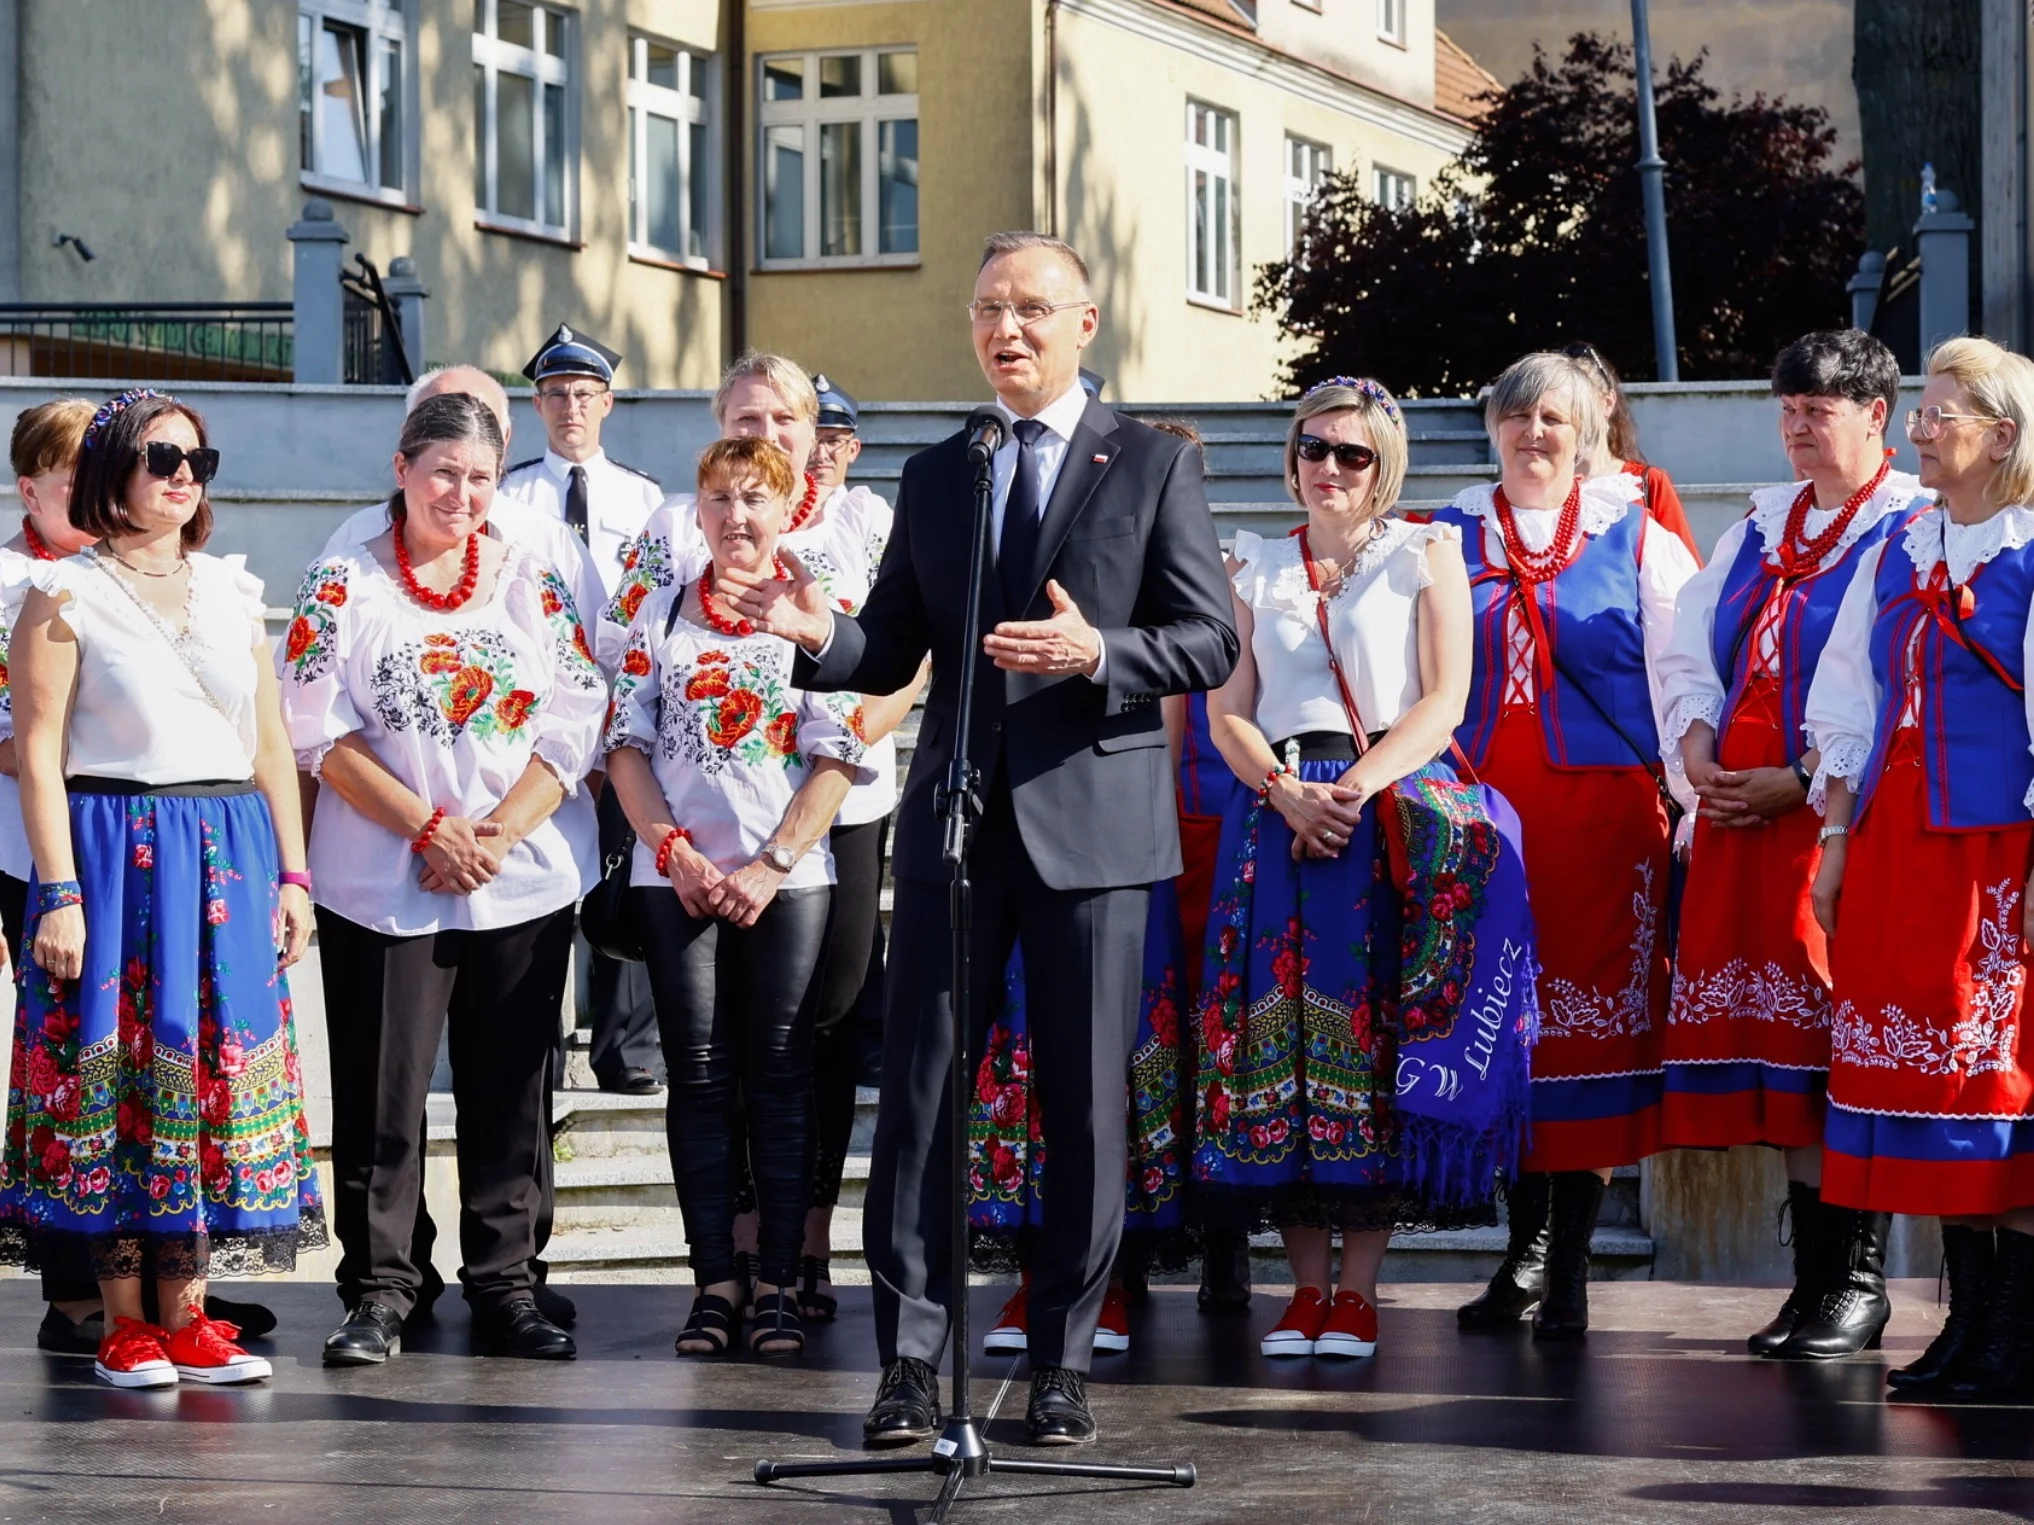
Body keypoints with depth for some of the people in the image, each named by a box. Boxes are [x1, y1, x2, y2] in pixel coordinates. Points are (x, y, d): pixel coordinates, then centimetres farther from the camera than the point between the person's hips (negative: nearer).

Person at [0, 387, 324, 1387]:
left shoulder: (231, 591, 13)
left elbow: (271, 743, 15)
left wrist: (290, 873, 8)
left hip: (229, 855, 5)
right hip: (112, 847, -5)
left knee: (216, 1065, 4)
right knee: (113, 1069, -2)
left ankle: (185, 1315, 11)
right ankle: (124, 1324, 6)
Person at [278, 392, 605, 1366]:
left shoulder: (533, 582, 8)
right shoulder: (344, 585, 2)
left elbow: (576, 724, 2)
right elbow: (320, 734, -4)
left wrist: (499, 833, -10)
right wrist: (430, 829, -12)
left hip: (525, 877, 2)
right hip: (384, 883, -2)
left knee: (509, 1092, 5)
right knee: (380, 1090, -1)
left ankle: (505, 1286, 13)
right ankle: (378, 1292, 7)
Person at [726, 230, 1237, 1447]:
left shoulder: (1155, 466, 4)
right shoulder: (934, 477, 14)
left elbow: (1210, 645, -2)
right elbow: (893, 654, 12)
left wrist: (1097, 653, -19)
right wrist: (823, 635, -10)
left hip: (1092, 818, -3)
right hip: (953, 821, 3)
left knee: (1086, 1105, 2)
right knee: (919, 1092, -1)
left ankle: (1064, 1361, 10)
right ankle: (911, 1358, 4)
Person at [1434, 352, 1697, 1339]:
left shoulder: (1636, 539, 8)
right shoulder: (1447, 542, 13)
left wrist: (1698, 806, -3)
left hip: (1601, 814, -2)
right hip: (1481, 813, 2)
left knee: (1592, 1020, -4)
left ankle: (1569, 1265, 0)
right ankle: (1525, 1248, 11)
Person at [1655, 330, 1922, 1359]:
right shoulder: (1762, 526, 19)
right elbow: (1690, 647, 20)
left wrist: (1801, 782, -17)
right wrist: (1695, 750, 2)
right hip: (1737, 811, 7)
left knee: (1834, 1039, -9)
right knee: (1774, 1042, 5)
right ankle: (1811, 1283, 10)